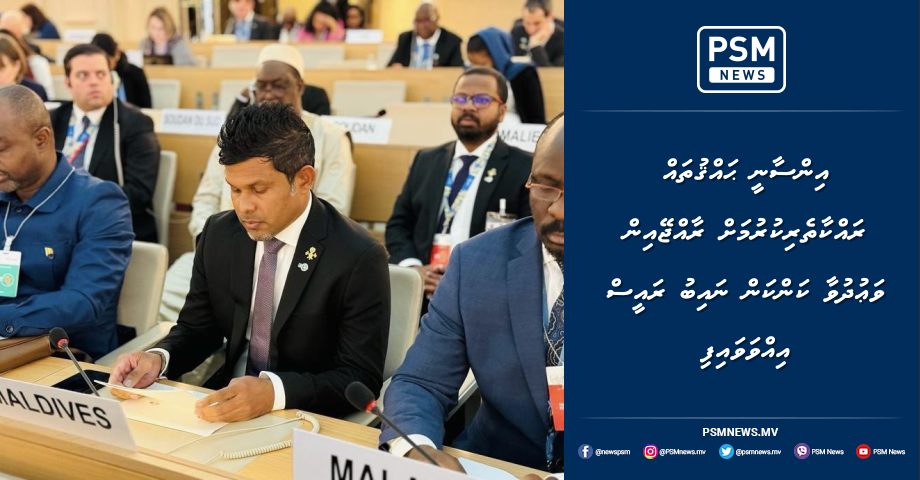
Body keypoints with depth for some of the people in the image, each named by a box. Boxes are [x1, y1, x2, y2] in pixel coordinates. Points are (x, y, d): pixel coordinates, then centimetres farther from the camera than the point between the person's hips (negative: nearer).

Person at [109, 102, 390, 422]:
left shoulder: (358, 258, -16)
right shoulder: (219, 235, 0)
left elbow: (361, 378, -16)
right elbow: (196, 329, 11)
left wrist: (274, 392, -31)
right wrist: (159, 358, -11)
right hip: (227, 407, 4)